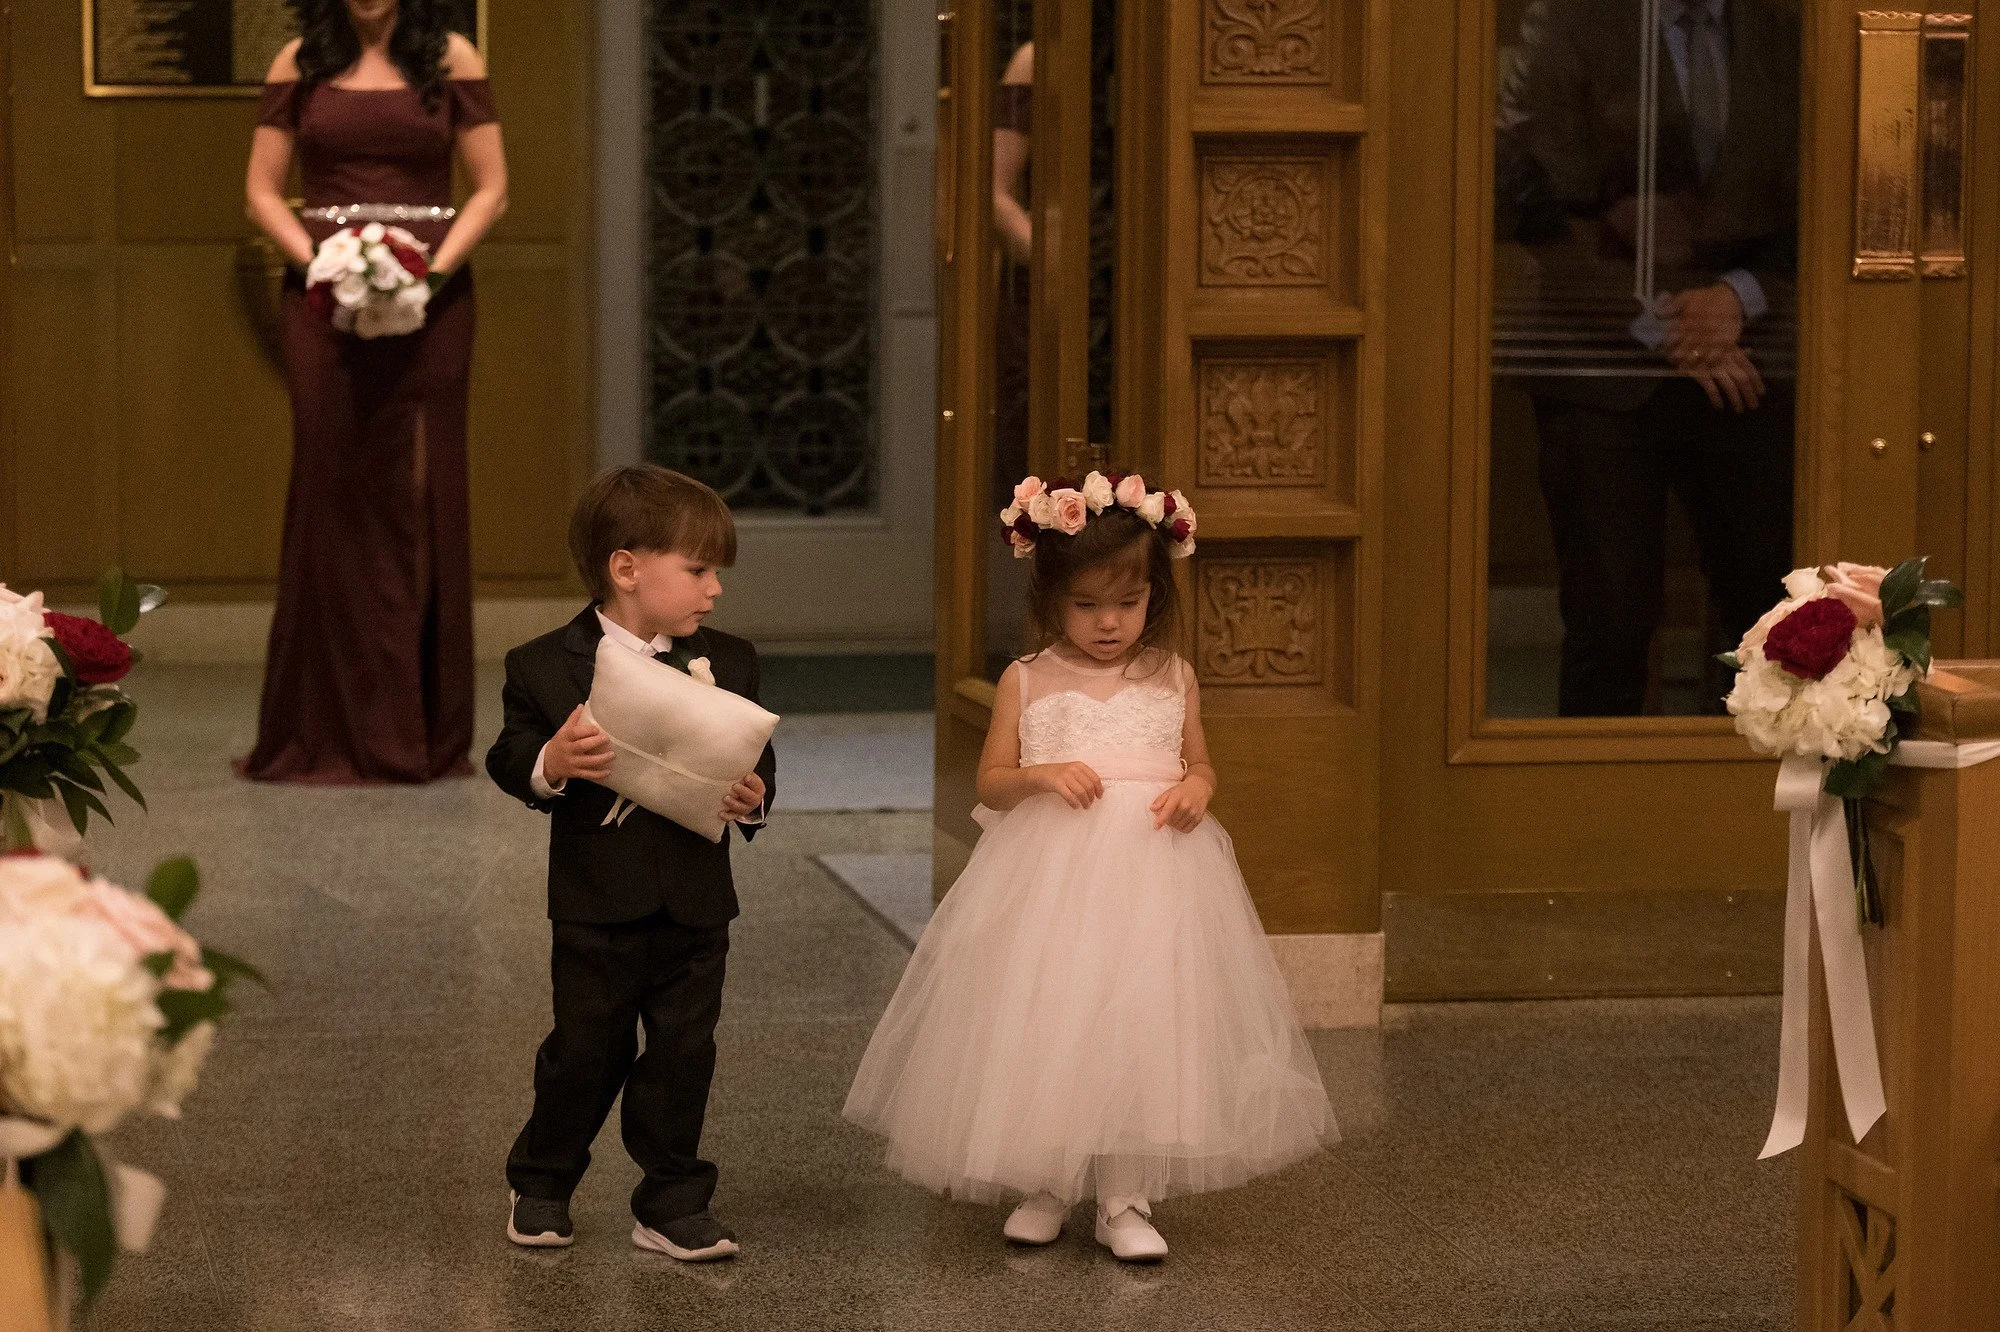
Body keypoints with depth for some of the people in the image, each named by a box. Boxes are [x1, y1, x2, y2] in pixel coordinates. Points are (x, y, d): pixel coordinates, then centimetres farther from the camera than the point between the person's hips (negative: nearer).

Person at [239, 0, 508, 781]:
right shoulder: (300, 63, 7)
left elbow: (491, 189, 2)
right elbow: (263, 191, 6)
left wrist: (434, 269, -12)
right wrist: (318, 263, -10)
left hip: (429, 299, 0)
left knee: (422, 501, 0)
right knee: (331, 498, -1)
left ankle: (422, 732, 6)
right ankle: (329, 734, 4)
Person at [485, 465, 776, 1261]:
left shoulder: (728, 664, 3)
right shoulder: (545, 667, -5)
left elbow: (754, 761, 7)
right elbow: (509, 758, -2)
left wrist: (753, 799, -15)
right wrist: (549, 766, -23)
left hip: (695, 905, 3)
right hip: (597, 905, -3)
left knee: (684, 1053, 6)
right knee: (585, 1052, 9)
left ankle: (672, 1206, 17)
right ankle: (540, 1184, 29)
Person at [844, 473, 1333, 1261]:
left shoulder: (1172, 680, 6)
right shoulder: (1026, 684, 2)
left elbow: (1199, 763, 16)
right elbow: (991, 782, 5)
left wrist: (1197, 788, -7)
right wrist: (1041, 777, -14)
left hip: (1151, 873, 1)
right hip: (1048, 877, -1)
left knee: (1140, 1024, -2)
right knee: (1043, 1030, 1)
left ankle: (1126, 1202, 8)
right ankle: (1043, 1188, 19)